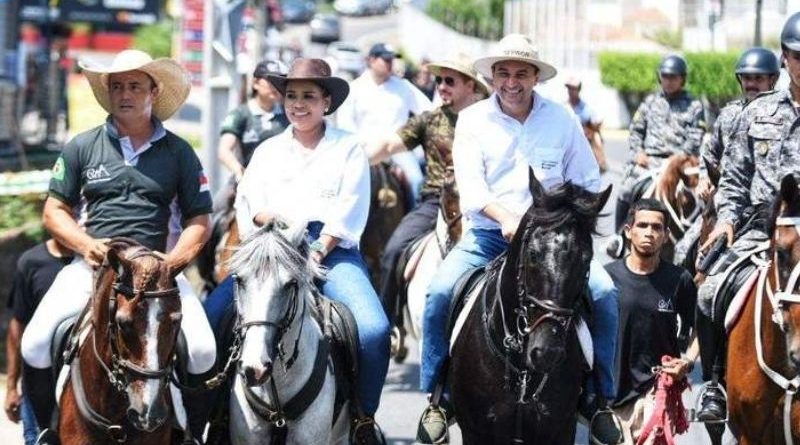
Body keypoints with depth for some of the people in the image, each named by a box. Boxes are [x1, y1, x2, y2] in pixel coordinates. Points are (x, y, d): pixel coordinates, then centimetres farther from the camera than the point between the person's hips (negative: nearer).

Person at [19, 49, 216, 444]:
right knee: (35, 345, -19)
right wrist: (87, 245, -8)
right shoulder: (82, 147, 10)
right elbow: (54, 211, 11)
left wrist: (172, 261, -9)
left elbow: (198, 221, 9)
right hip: (90, 264, 1)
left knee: (202, 351, -22)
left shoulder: (178, 153, 9)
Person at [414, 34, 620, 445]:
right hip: (487, 233, -1)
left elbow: (588, 183, 8)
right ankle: (436, 399, -10)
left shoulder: (561, 120, 5)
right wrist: (506, 218, -27)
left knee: (604, 292, -20)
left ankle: (601, 398, -5)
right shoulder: (472, 120, 2)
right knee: (440, 292, -25)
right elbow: (470, 184, -10)